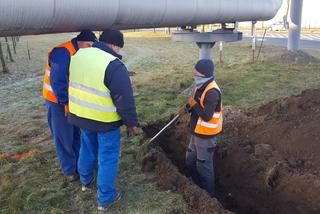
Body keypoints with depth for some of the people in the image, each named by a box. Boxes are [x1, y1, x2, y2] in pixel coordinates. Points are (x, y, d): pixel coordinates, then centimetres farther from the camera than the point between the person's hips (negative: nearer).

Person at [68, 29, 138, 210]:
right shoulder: (114, 65, -24)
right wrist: (132, 122, -7)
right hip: (105, 121, -7)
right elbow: (125, 99, -20)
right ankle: (105, 198, 20)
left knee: (88, 148, 27)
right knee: (108, 157, 9)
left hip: (81, 114, 7)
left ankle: (86, 180, 49)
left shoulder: (79, 55, -1)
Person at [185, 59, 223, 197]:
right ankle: (196, 186, 42)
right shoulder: (200, 87, 5)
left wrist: (193, 104, -18)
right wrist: (189, 106, -5)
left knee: (204, 165, 5)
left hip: (206, 135, -10)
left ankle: (208, 194, 26)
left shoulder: (212, 92, -25)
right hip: (197, 132, 10)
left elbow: (206, 116, -29)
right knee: (190, 160, 22)